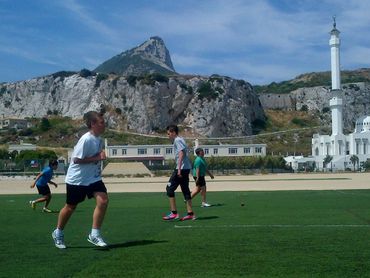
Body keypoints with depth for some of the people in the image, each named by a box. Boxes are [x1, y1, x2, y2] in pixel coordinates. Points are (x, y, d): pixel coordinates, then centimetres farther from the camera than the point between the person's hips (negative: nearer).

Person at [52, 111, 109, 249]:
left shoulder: (98, 139, 2)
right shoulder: (86, 140, -23)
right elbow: (76, 159, -24)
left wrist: (100, 156, 2)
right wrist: (97, 158, -25)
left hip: (93, 178, 7)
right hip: (77, 179, -6)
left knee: (103, 200, -13)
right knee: (70, 207, 9)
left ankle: (94, 235, -2)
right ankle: (58, 233, 34)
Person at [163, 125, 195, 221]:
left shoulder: (177, 140, -7)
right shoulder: (181, 140, 21)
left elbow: (181, 153, -19)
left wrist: (179, 168, -23)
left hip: (182, 168, -10)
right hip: (186, 168, 10)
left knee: (169, 189, -6)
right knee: (185, 190, 10)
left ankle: (174, 213, -6)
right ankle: (190, 213, 10)